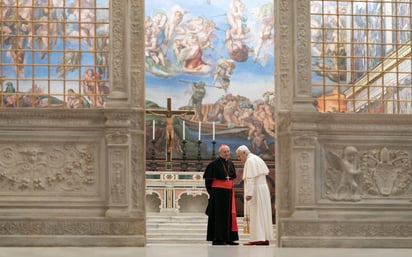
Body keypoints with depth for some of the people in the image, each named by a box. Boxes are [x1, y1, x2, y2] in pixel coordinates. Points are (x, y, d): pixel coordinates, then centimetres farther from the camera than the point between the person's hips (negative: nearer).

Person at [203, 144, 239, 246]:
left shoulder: (231, 164, 11)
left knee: (229, 215, 7)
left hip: (229, 192, 7)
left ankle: (228, 238, 12)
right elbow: (208, 179, -9)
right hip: (218, 191, -7)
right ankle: (217, 239, 0)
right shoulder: (215, 163, -9)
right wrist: (210, 191, -9)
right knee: (218, 215, -3)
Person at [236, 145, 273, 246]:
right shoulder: (257, 159, 18)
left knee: (255, 215, -8)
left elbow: (250, 179, -20)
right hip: (263, 189, 10)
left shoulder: (250, 161, -12)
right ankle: (265, 238, 8)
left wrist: (249, 193, -24)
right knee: (263, 214, 8)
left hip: (255, 191, -10)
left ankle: (258, 238, -11)